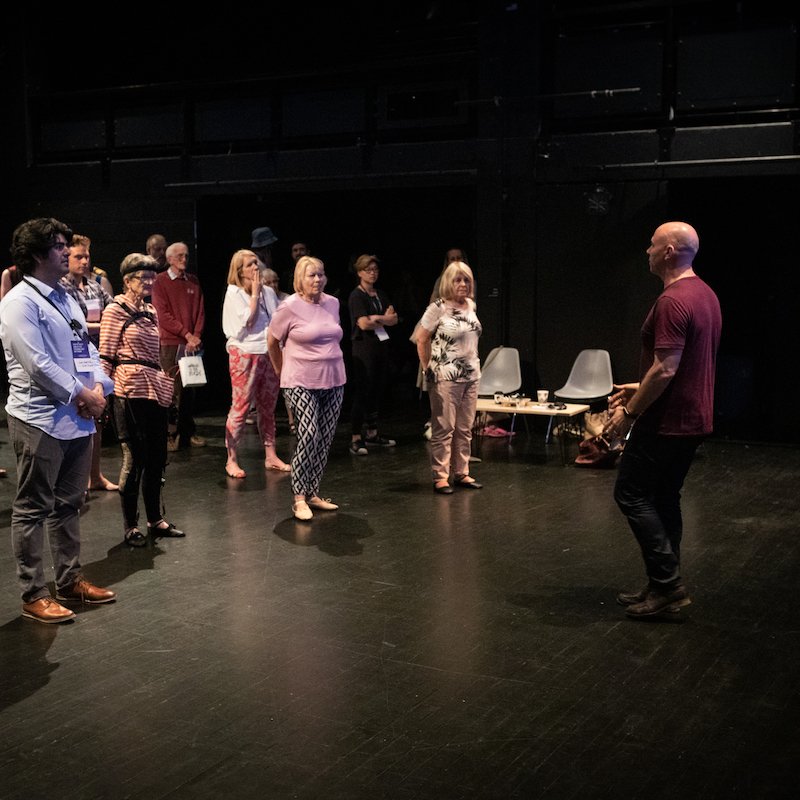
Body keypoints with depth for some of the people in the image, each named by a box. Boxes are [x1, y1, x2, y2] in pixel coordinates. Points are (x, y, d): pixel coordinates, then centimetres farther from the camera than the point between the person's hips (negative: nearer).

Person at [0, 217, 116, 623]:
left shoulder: (66, 299, 16)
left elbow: (87, 349, 16)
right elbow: (37, 363, -18)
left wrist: (99, 388, -2)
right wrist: (82, 395, -13)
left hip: (78, 419, 9)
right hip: (40, 420, -9)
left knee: (68, 505, 17)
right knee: (33, 510, 1)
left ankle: (70, 580, 29)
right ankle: (33, 595, 8)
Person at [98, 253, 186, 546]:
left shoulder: (150, 311, 16)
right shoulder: (115, 311, -5)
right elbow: (106, 357, -8)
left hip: (156, 388, 7)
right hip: (131, 389, -7)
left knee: (157, 457, 11)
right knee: (135, 458, -2)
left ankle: (155, 519, 23)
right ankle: (130, 526, 10)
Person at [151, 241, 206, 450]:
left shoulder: (193, 281, 16)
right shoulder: (160, 281, 1)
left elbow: (200, 311, 11)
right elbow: (163, 315, -7)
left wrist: (197, 335, -4)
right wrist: (186, 334, -11)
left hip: (192, 344, 4)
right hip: (170, 343, -4)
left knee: (189, 388, 7)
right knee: (172, 390, -6)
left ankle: (188, 432, 14)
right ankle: (170, 434, -1)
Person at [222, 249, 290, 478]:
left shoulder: (268, 292, 12)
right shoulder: (234, 293, -3)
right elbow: (247, 322, -14)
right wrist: (254, 293, -9)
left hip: (270, 354, 5)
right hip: (245, 355, -5)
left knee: (267, 408, 10)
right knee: (240, 408, -5)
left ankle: (271, 456, 17)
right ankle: (231, 460, 1)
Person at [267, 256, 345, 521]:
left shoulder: (332, 303, 7)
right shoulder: (290, 307, -8)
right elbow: (272, 342, 3)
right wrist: (282, 370, 12)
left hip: (334, 381, 6)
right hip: (302, 383, -6)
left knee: (325, 439, 7)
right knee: (308, 435, -16)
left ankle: (313, 493, 17)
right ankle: (299, 498, -8)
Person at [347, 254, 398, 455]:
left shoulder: (380, 294, 15)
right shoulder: (356, 296, -6)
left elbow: (394, 319, 7)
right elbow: (363, 324, -17)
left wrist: (376, 318, -11)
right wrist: (385, 319, -2)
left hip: (381, 347, 7)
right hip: (364, 348, -7)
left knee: (377, 392, 10)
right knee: (362, 393, -8)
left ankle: (372, 434, 19)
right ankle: (356, 439, -5)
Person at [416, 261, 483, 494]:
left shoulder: (471, 306, 8)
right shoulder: (438, 308, -11)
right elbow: (422, 339, -5)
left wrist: (473, 364, 13)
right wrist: (428, 369, 0)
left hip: (471, 375, 6)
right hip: (445, 377, -6)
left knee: (465, 428, 11)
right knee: (444, 428, -2)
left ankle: (461, 473, 20)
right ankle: (440, 477, 4)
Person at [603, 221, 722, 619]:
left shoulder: (672, 301, -20)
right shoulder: (706, 295, 12)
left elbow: (665, 369, -24)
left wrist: (629, 412, -16)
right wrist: (640, 388, 20)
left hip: (667, 422, -10)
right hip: (694, 418, 10)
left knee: (631, 494, -1)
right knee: (664, 497, 15)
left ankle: (667, 582, 0)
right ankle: (665, 587, 20)